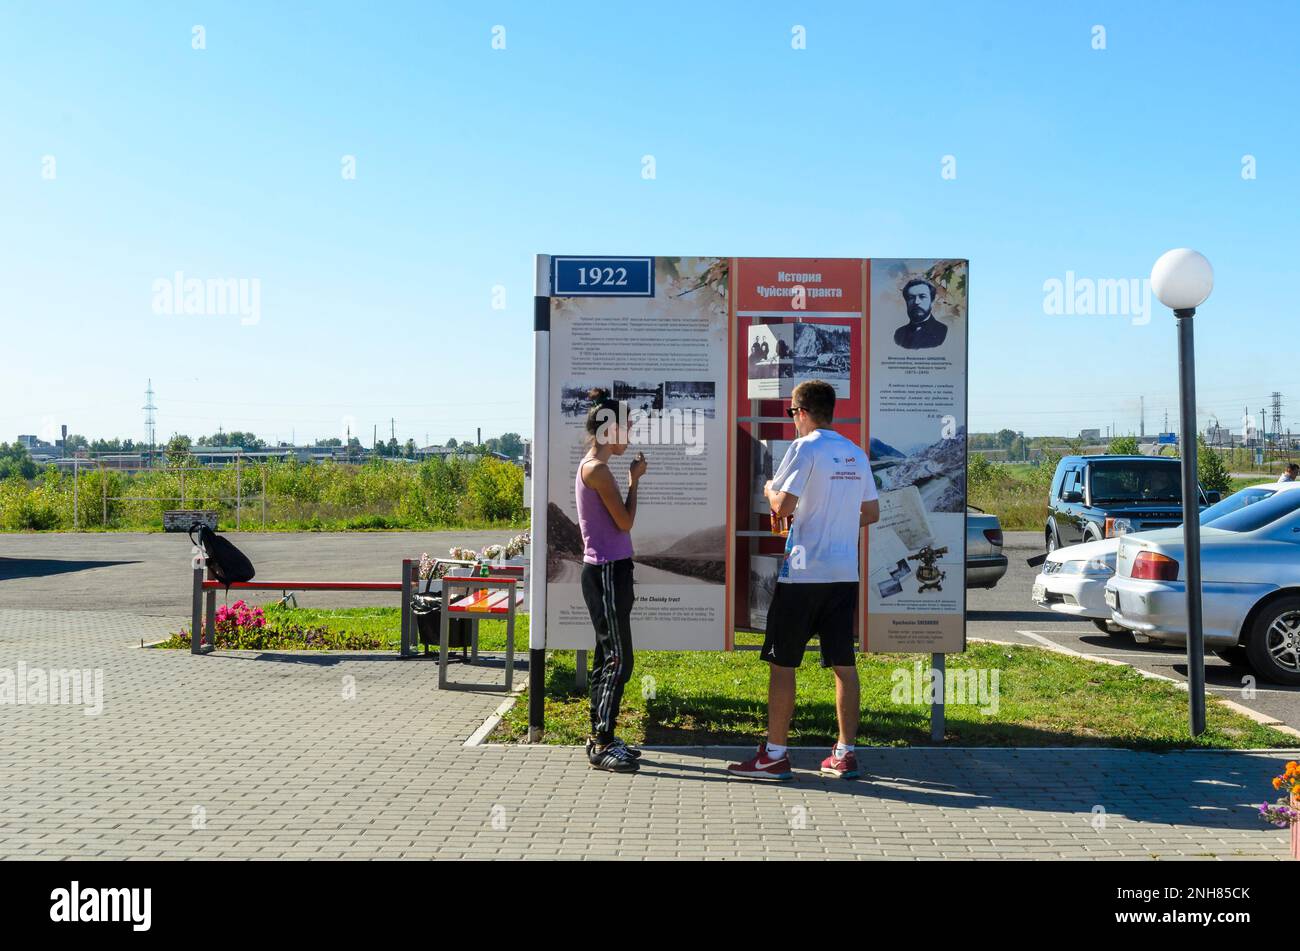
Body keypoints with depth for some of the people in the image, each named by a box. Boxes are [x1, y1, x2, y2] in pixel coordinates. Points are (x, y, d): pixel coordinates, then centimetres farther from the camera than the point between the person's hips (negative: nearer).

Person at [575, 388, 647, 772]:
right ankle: (601, 744, -1)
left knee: (606, 658, 14)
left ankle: (600, 737, 22)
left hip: (607, 571, 11)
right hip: (607, 571, -11)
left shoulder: (592, 466, 15)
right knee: (619, 660, -7)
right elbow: (625, 522, -14)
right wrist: (634, 481, -5)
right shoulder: (597, 468, -15)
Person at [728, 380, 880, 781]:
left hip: (803, 572, -7)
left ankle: (775, 755, 6)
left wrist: (769, 489, 4)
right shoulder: (855, 453, 12)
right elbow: (872, 512, 15)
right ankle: (844, 755, 14)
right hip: (845, 572, 7)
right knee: (843, 663, 9)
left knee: (782, 662, 2)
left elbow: (783, 505, -17)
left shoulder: (805, 448, -10)